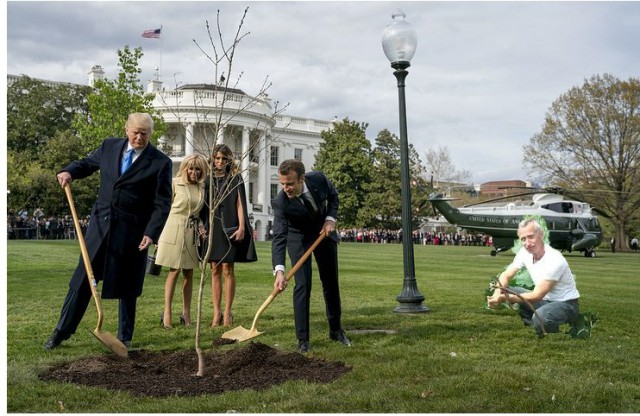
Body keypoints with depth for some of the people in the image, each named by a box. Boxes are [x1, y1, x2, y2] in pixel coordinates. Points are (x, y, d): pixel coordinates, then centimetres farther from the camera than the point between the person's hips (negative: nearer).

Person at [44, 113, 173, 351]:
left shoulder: (160, 163, -7)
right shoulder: (110, 146, 5)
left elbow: (162, 204, -8)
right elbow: (88, 163, 23)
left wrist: (151, 233, -18)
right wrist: (70, 172, 2)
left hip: (132, 231, -3)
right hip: (101, 223, 3)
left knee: (127, 286, 7)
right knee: (82, 279, 8)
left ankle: (124, 337, 22)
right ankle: (63, 330, 22)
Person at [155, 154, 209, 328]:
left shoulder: (203, 187, 8)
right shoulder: (175, 183, -3)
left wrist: (201, 227, 1)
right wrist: (158, 234, -3)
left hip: (193, 232, 4)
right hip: (175, 230, -4)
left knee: (189, 273, 7)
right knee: (174, 271, -4)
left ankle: (186, 313, 15)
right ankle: (167, 312, 2)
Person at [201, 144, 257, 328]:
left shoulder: (235, 178, 4)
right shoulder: (208, 180, 11)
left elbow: (240, 204, -1)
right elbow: (204, 206, 13)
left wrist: (241, 227, -10)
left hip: (229, 228, -3)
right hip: (212, 228, 3)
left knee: (227, 269, -3)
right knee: (215, 270, 3)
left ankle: (227, 312, 3)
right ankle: (216, 312, 6)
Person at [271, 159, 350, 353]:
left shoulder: (319, 179, -26)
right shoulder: (280, 202, -33)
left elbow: (333, 196, -2)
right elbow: (279, 238, -38)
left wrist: (330, 218, -18)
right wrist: (279, 270, -50)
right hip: (298, 237, -3)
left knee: (331, 283, 12)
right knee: (302, 285, -14)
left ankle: (335, 330, 30)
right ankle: (303, 339, -3)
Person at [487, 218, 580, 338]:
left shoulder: (555, 261, -28)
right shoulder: (524, 252, -7)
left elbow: (536, 296, -27)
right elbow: (506, 276, -2)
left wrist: (505, 298, -32)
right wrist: (497, 295, -24)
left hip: (566, 304, -7)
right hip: (545, 300, 7)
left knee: (539, 316, -38)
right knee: (507, 290, -8)